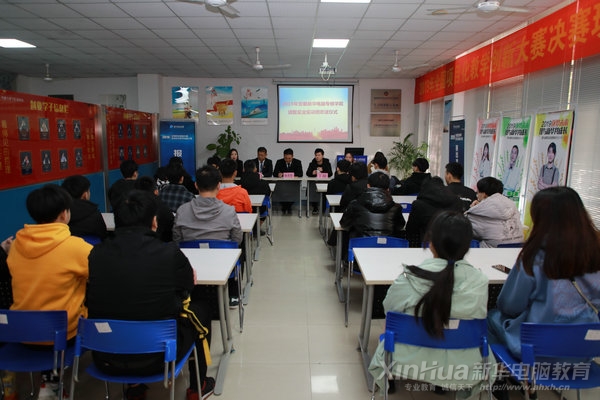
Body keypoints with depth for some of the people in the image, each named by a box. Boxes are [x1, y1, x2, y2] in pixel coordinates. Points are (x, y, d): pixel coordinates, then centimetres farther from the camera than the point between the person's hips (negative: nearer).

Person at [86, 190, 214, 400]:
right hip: (156, 359, -3)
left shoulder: (96, 254, -9)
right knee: (199, 312, 21)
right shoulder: (170, 253, -18)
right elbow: (190, 283, 3)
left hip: (105, 359, 4)